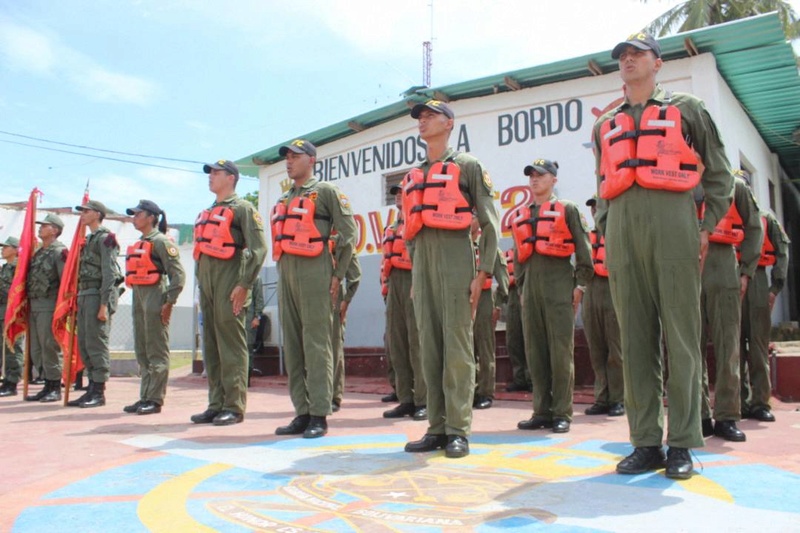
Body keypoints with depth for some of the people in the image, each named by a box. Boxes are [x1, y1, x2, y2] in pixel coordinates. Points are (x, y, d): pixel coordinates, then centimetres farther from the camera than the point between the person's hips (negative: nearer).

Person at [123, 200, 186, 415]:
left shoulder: (161, 241, -7)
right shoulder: (138, 245, 19)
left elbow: (178, 274, -14)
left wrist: (169, 302, -17)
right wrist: (137, 299, 17)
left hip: (155, 297, -9)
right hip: (139, 298, 9)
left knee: (157, 352, -4)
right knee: (141, 351, 11)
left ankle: (155, 399, 0)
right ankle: (145, 397, 18)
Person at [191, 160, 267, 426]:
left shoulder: (243, 209, -1)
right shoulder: (205, 214, 23)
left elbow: (258, 248, -11)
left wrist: (244, 284, -17)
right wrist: (201, 283, 17)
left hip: (230, 284, -8)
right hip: (206, 284, 8)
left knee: (231, 345, -7)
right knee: (210, 346, 8)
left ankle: (235, 406, -3)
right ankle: (216, 404, 14)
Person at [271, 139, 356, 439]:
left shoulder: (326, 191, 3)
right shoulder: (283, 200, 23)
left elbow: (349, 233, -4)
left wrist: (338, 274, -7)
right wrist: (283, 273, 16)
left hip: (314, 273, -7)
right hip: (286, 274, 7)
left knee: (316, 344, -8)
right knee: (292, 346, 6)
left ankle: (319, 416, -4)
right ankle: (302, 412, 11)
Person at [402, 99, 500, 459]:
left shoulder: (466, 166, 5)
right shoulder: (412, 177, 22)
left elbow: (490, 223, -1)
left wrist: (483, 273, -9)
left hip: (455, 257, -6)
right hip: (422, 260, 6)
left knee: (457, 345, -6)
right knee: (429, 346, 4)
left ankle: (458, 430, -1)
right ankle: (436, 428, 9)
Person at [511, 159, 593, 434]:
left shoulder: (567, 209, 5)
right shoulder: (520, 215, 18)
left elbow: (583, 249, 1)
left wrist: (580, 285, -6)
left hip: (559, 283, -5)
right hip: (531, 286, 5)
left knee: (560, 350, -4)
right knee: (535, 350, 5)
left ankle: (562, 414, 2)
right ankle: (542, 411, 12)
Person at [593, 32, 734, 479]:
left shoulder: (685, 109, 13)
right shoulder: (607, 126, 22)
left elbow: (720, 174, 10)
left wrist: (707, 228, 0)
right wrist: (605, 232, 11)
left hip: (673, 224, -3)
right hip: (623, 231, 3)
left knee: (681, 336, -3)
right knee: (636, 337, 1)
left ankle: (682, 445, 4)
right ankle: (646, 443, 7)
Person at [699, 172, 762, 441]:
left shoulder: (735, 186, 15)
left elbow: (753, 228, 12)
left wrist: (746, 270, 2)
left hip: (723, 267, 0)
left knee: (727, 343, -3)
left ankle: (726, 417, 2)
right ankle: (699, 416, 3)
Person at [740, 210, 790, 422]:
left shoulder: (765, 217, 16)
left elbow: (782, 249, 9)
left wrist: (776, 286, -2)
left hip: (757, 279, 0)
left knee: (759, 342, -2)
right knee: (735, 343, -2)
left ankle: (760, 402, 1)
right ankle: (741, 402, 2)